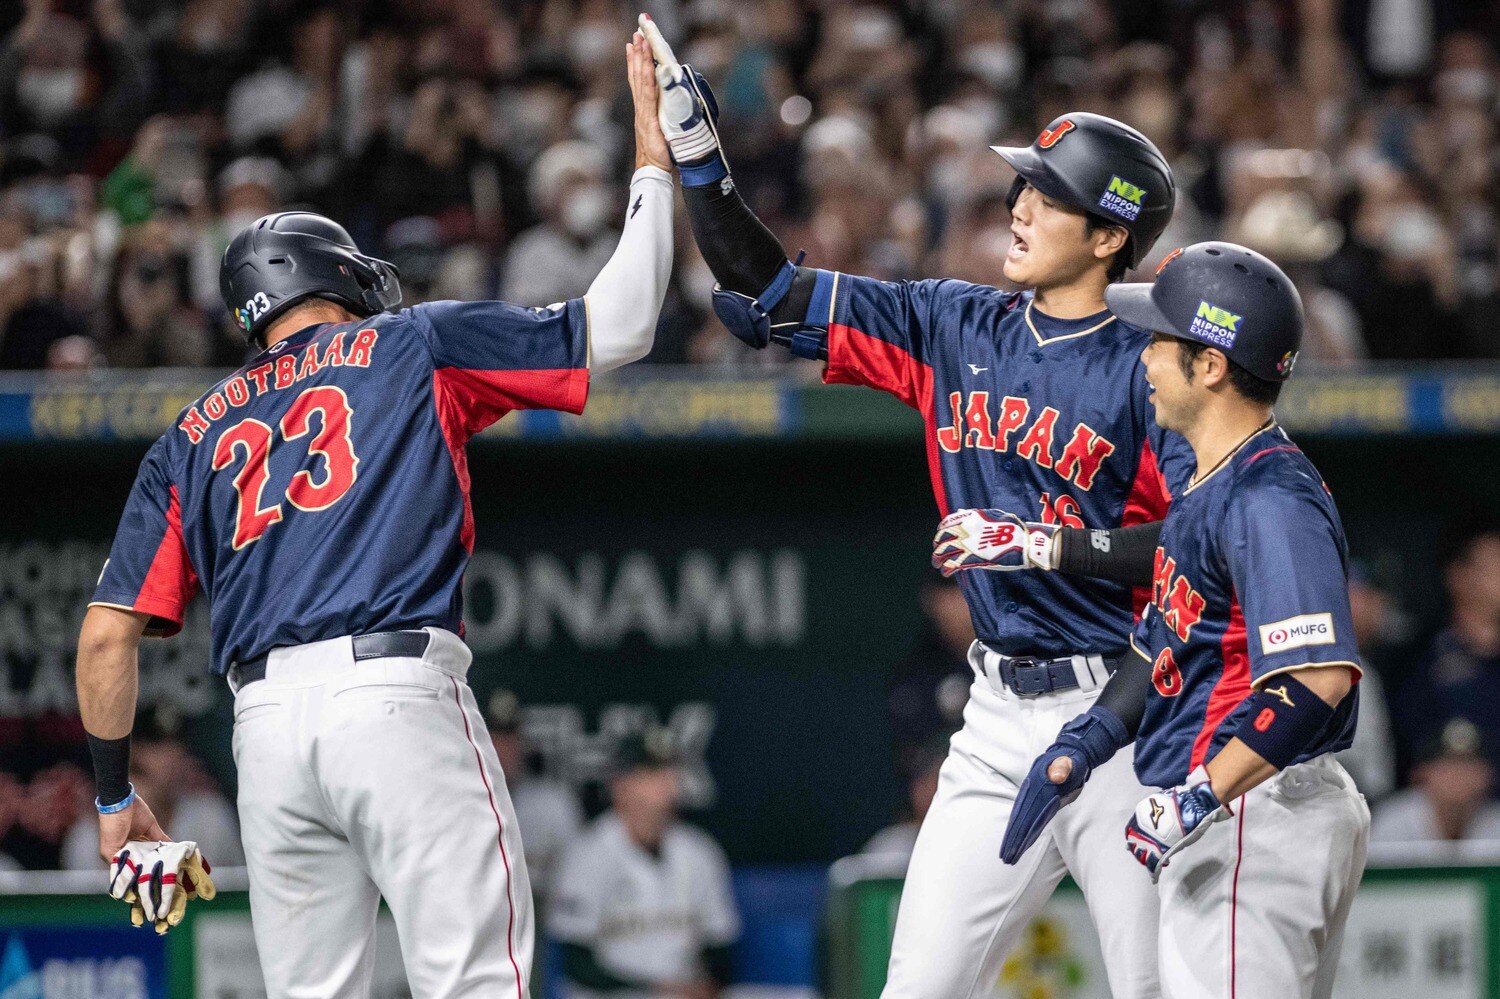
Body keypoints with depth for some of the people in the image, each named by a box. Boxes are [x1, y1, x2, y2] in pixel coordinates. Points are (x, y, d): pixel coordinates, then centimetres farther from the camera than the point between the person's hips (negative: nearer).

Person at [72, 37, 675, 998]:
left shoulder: (191, 437, 23)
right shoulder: (414, 344, 14)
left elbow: (109, 634, 15)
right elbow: (619, 326, 13)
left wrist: (116, 795, 25)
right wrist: (655, 161, 24)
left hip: (266, 726, 4)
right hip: (400, 699, -4)